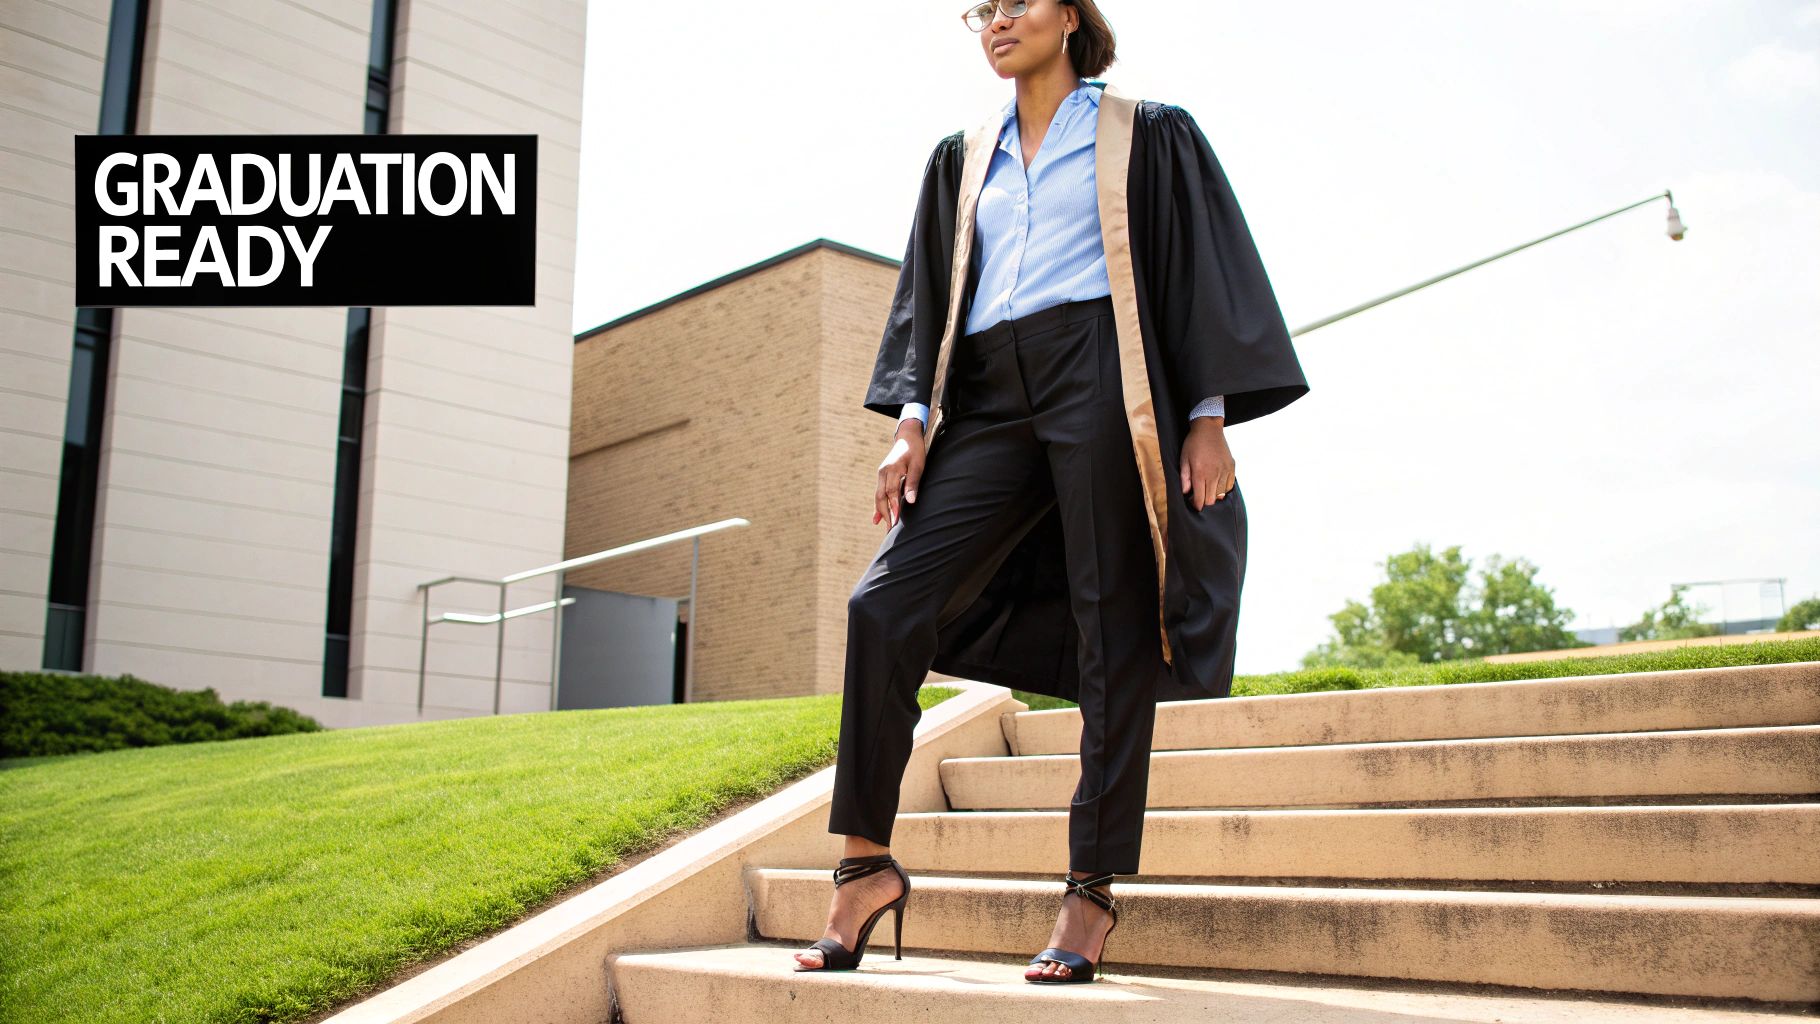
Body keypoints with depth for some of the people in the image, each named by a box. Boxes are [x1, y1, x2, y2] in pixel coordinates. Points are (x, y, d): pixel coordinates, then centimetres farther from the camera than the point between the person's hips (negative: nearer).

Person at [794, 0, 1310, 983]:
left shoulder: (1147, 136, 10)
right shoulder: (963, 159, 22)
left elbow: (1205, 273, 4)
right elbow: (927, 295, 17)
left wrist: (1209, 417, -7)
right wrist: (909, 419, 3)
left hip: (1103, 386, -4)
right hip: (991, 402, 4)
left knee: (1112, 635, -5)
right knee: (886, 604, -10)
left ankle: (1092, 890, 3)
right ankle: (866, 863, -3)